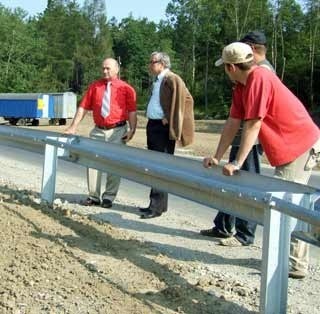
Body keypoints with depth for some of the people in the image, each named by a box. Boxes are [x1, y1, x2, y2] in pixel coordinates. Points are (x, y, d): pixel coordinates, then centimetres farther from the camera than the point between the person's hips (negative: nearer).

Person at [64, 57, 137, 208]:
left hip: (118, 131, -3)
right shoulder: (94, 86, 6)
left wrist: (132, 130, -16)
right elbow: (83, 107, 4)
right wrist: (73, 127, -1)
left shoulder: (126, 88, -2)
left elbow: (132, 111, -6)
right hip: (98, 131, 3)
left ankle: (109, 197, 12)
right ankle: (94, 196, 12)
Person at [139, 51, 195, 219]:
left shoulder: (172, 79, -12)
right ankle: (158, 204, 22)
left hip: (163, 128, -10)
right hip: (152, 125, 10)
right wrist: (151, 123, 15)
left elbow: (186, 100, -19)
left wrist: (169, 120, -15)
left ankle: (157, 207, -3)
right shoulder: (157, 81, 16)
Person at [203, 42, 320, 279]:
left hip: (301, 145, -10)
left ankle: (296, 265, 0)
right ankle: (286, 256, 23)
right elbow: (232, 124, 9)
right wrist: (217, 157, 10)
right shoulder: (241, 87, 6)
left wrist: (237, 164, -22)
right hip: (288, 147, 10)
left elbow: (253, 125, -25)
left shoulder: (259, 78, -23)